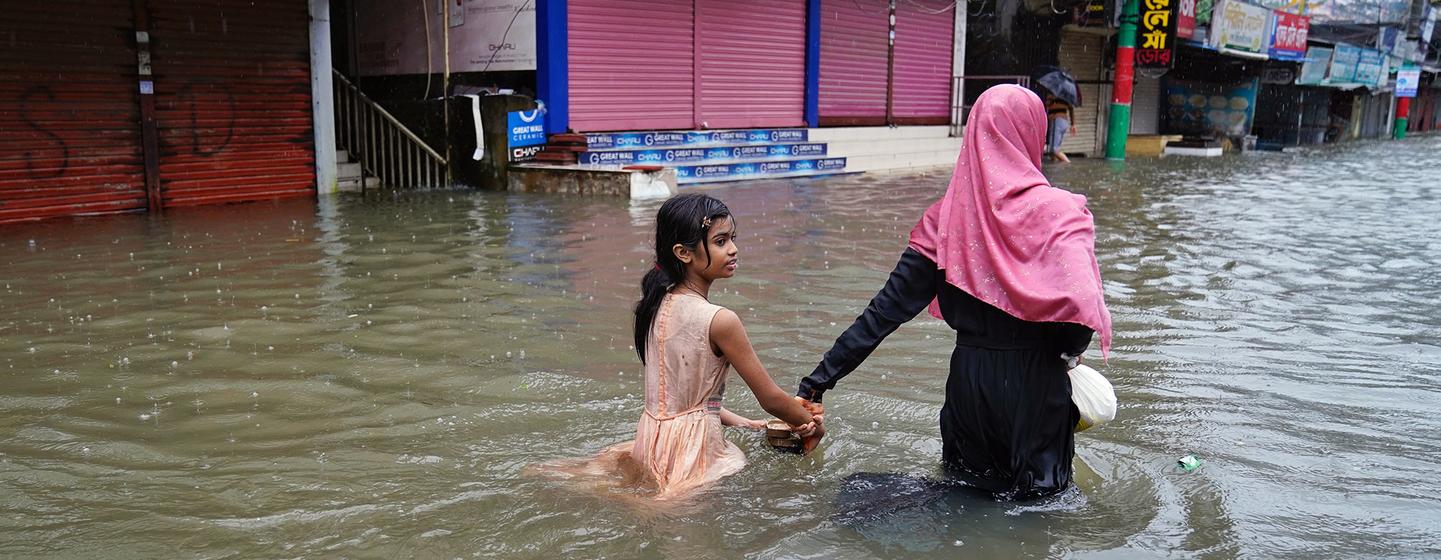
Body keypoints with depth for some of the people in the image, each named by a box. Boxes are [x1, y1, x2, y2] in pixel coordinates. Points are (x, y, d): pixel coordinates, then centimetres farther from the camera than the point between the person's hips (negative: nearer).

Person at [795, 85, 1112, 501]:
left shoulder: (946, 217, -3)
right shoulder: (1057, 212, -13)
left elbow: (888, 308, -6)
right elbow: (1079, 305, -24)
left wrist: (820, 380, -3)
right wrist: (1068, 351, 0)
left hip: (968, 379, 3)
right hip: (1034, 385, -3)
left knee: (967, 484, 27)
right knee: (1039, 497, 19)